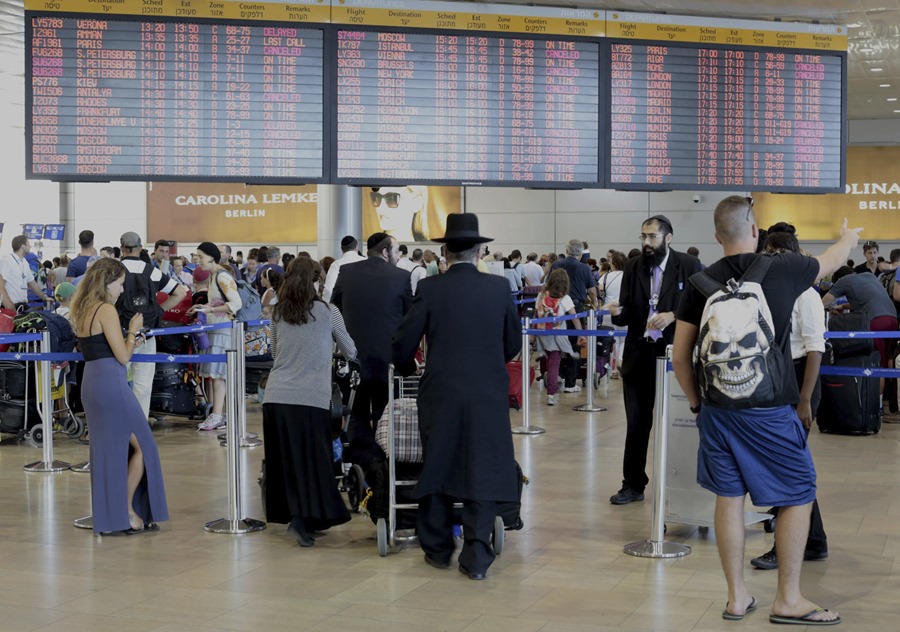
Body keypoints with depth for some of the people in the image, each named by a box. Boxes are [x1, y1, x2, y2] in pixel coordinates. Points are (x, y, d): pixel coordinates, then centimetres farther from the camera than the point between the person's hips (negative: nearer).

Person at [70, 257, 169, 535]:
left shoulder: (82, 310, 13)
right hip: (111, 384, -9)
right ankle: (126, 509, 8)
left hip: (90, 384, 9)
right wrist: (133, 330, 0)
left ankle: (109, 516, 18)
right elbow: (123, 357, -14)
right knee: (142, 445, 5)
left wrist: (129, 339, 15)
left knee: (107, 450, 14)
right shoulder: (107, 310, -13)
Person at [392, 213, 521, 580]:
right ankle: (476, 558, 3)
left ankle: (438, 549, 24)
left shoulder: (430, 289, -5)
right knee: (482, 473, 5)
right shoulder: (500, 288, -1)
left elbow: (403, 344, -3)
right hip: (488, 395, 0)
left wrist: (407, 367, 19)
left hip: (441, 393, 0)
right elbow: (513, 343, 8)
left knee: (437, 467, 13)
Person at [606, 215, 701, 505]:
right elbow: (628, 314, 4)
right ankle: (633, 484, 16)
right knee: (636, 424, 7)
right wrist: (618, 312, -17)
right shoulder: (632, 267, 5)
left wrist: (672, 315, -20)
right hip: (639, 355, 3)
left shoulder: (689, 266, -4)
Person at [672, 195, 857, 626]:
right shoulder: (782, 270, -6)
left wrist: (696, 401, 15)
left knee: (729, 497, 12)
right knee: (799, 496, 10)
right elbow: (831, 262, 16)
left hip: (717, 408, 4)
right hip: (769, 410, -3)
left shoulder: (701, 283, -1)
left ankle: (737, 597, 20)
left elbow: (680, 355, 1)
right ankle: (788, 599, 15)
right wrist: (849, 239, 38)